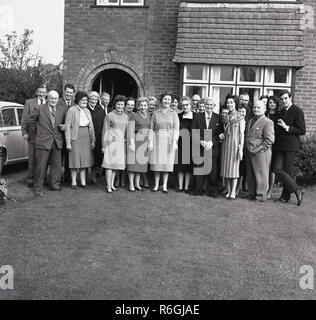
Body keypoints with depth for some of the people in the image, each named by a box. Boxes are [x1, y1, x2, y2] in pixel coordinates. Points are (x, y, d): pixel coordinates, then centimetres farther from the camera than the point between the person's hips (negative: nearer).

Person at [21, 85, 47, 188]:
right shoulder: (29, 102, 5)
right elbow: (24, 118, 4)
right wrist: (24, 132, -3)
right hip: (32, 134, -2)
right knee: (32, 158, 3)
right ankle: (31, 179, 11)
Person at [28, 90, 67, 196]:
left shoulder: (62, 110, 9)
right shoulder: (39, 109, 0)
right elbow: (30, 120, 8)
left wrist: (64, 126, 2)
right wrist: (37, 128, 5)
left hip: (57, 142, 3)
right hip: (43, 141, -3)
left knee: (57, 165, 8)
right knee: (41, 166, 1)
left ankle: (55, 185, 22)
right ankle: (38, 188, 10)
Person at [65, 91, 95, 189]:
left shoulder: (87, 111, 14)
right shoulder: (72, 110, -5)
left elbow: (91, 126, 16)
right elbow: (67, 127, -9)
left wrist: (93, 140, 11)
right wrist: (68, 142, -13)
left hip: (86, 137, 6)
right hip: (76, 137, -5)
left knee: (85, 159, 6)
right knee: (75, 159, 0)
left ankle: (83, 181, 13)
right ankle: (73, 182, 10)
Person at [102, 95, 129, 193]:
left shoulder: (126, 116, 13)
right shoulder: (109, 116, 0)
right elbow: (105, 131, 0)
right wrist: (104, 145, -4)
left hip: (122, 143, 5)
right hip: (112, 142, -4)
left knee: (116, 164, 8)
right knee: (109, 164, -5)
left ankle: (112, 184, 17)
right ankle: (108, 186, -2)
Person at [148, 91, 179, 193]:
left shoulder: (173, 113, 4)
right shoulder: (156, 113, 7)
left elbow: (176, 129, -2)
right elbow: (151, 129, 5)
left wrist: (174, 141, -12)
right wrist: (150, 141, -4)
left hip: (169, 140, -1)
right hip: (157, 140, 1)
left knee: (167, 162, 1)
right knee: (157, 162, 2)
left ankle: (164, 185, 9)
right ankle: (156, 185, 11)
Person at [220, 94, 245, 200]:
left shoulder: (240, 118, -2)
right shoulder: (225, 118, 13)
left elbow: (242, 134, -5)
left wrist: (241, 148, -12)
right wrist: (221, 135, 1)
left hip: (235, 144, -5)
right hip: (226, 144, 5)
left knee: (234, 167, -4)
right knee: (226, 167, 3)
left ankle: (233, 192, 0)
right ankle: (228, 191, 10)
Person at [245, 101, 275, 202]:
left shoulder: (268, 122, -9)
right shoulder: (250, 121, 16)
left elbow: (269, 140, -15)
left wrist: (257, 150, -17)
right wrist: (247, 148, 12)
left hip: (261, 153, -8)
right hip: (249, 153, 8)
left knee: (261, 175, 1)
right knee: (250, 175, 13)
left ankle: (261, 196, 11)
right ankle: (252, 194, 25)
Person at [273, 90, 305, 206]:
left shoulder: (297, 111, -6)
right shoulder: (281, 111, 17)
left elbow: (302, 131, -10)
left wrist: (287, 127, -16)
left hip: (291, 146, -7)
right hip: (280, 146, 7)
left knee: (288, 172, -3)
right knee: (277, 169, -2)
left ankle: (286, 196, 10)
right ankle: (297, 191, 7)